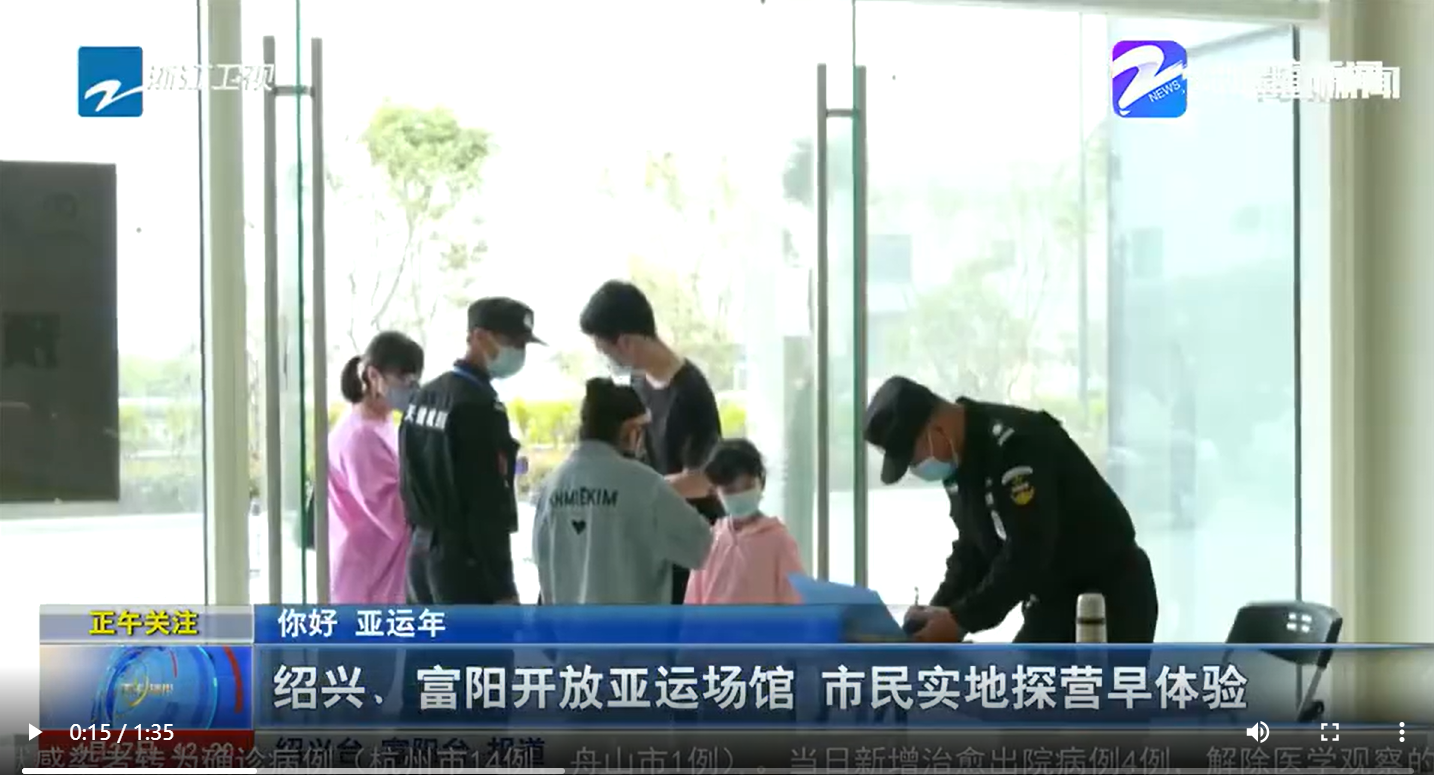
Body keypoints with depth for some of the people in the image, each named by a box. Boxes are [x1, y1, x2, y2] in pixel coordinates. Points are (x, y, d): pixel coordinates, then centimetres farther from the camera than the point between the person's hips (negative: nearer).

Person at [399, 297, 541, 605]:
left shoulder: (425, 396, 12)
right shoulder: (480, 405, -16)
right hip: (465, 557, -9)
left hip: (422, 552, 9)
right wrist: (503, 588, -17)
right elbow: (487, 505, -19)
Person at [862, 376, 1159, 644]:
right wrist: (941, 610, -6)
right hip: (1055, 601, 10)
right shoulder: (962, 456, 3)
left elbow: (1026, 554, -31)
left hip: (1110, 599, -10)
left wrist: (961, 619, -25)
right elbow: (973, 548, 9)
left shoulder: (1014, 443, -27)